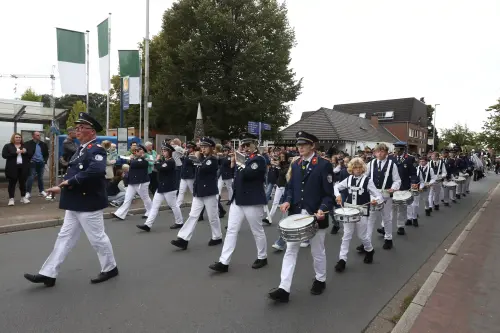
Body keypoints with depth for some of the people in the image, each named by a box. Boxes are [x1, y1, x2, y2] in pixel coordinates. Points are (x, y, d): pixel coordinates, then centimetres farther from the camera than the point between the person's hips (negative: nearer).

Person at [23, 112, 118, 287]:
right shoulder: (81, 149, 14)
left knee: (97, 237, 4)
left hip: (89, 203, -9)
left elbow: (96, 171, -34)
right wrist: (62, 188, 9)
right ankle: (48, 274, 23)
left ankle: (110, 268, 22)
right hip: (75, 203, 9)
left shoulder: (96, 150, -16)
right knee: (65, 237, 13)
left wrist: (71, 181, -25)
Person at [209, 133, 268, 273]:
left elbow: (247, 174, -24)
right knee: (231, 230, 4)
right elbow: (236, 176, 17)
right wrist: (233, 163, 5)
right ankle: (224, 262, 7)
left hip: (252, 201, -7)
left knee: (257, 230, 7)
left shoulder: (259, 159, -8)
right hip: (237, 200, 8)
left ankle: (262, 257, 27)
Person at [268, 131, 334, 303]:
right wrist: (287, 201, -6)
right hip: (296, 215, 4)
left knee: (317, 252, 14)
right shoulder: (295, 165, 7)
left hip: (315, 216, -4)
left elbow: (329, 193, -10)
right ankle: (284, 288, 8)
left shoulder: (324, 165, -9)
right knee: (290, 250, 3)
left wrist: (322, 209, -25)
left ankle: (320, 280, 38)